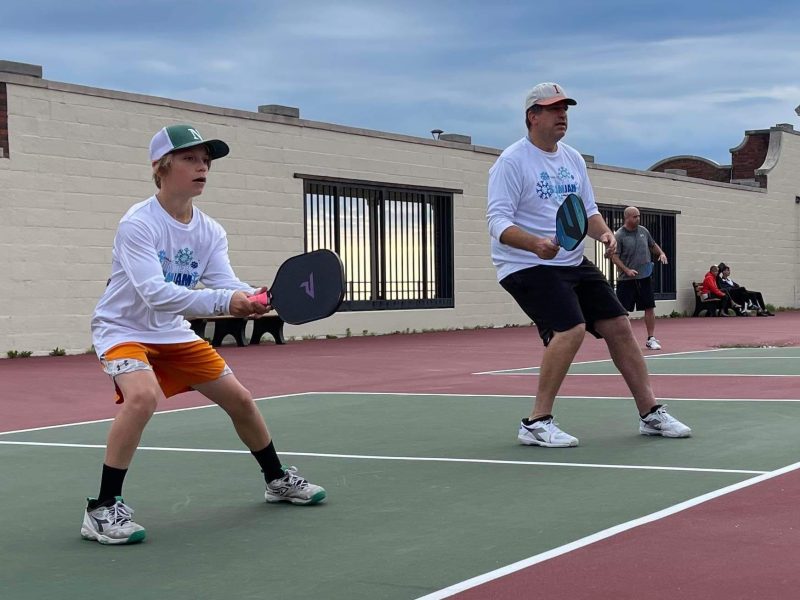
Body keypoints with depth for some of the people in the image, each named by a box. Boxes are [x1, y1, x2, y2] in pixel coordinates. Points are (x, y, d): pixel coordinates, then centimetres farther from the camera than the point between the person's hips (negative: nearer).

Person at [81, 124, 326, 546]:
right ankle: (101, 510, -26)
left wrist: (259, 298, -39)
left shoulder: (210, 231, -4)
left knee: (239, 398, 10)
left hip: (172, 333, 7)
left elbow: (225, 284, -16)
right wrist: (224, 302, -47)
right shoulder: (138, 224, -25)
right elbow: (154, 293, -37)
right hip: (123, 329, -7)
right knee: (143, 395, -35)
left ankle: (277, 480, 35)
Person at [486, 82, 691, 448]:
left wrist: (603, 233, -6)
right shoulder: (512, 161, -11)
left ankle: (650, 414, 19)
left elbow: (588, 210, 18)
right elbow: (498, 221, -18)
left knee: (618, 326, 6)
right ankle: (537, 424, -16)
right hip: (527, 266, -8)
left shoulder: (573, 159, 12)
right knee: (571, 329, -26)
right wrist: (535, 243, -36)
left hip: (573, 263, 8)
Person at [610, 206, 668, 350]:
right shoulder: (619, 235, -8)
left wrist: (661, 253, 6)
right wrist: (626, 270, -21)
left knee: (649, 307, 3)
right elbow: (615, 257, -10)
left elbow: (653, 245, 24)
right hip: (626, 279, -5)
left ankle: (651, 339, 11)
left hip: (645, 278, 5)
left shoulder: (643, 231, 9)